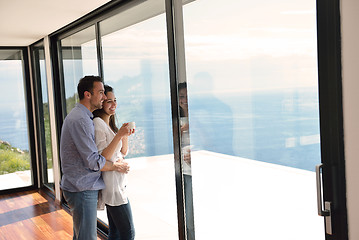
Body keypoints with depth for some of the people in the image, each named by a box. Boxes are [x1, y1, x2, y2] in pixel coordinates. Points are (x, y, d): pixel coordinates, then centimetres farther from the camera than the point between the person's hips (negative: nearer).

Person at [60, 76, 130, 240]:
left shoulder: (83, 117, 15)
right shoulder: (80, 119, -20)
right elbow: (93, 162, -22)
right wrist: (116, 167, -6)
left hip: (83, 188, 11)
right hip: (82, 189, -11)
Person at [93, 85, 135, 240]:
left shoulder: (110, 124, 14)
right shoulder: (97, 124, -15)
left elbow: (123, 153, 16)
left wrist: (126, 136, -1)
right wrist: (119, 135, -21)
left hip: (119, 183, 9)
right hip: (111, 185, -9)